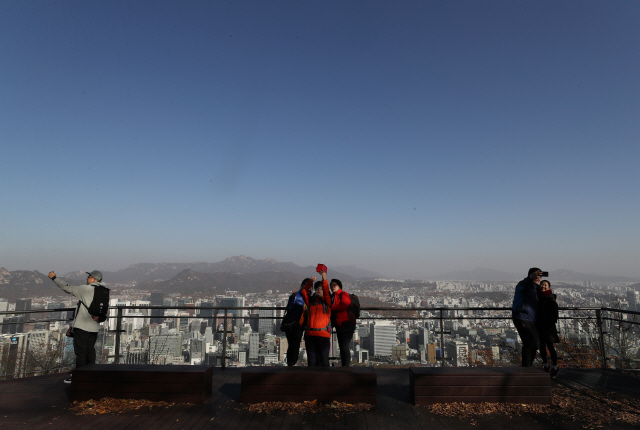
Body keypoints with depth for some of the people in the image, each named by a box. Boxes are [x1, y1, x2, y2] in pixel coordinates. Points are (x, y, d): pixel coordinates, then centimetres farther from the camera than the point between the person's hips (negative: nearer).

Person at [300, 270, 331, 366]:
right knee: (311, 359, 10)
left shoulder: (327, 302, 5)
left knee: (323, 360, -2)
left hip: (323, 335, -4)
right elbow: (304, 292, 7)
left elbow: (326, 292, -11)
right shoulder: (311, 301, 16)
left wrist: (324, 279, -23)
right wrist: (310, 282, -6)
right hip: (309, 334, 4)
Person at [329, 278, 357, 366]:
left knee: (344, 346, -13)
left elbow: (344, 305, -21)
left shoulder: (343, 294, -5)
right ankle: (344, 366, 19)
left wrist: (332, 307, -14)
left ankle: (347, 366, -8)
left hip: (347, 324, -8)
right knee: (341, 346, 11)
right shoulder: (332, 297, 19)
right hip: (339, 325, 8)